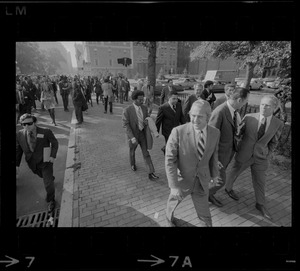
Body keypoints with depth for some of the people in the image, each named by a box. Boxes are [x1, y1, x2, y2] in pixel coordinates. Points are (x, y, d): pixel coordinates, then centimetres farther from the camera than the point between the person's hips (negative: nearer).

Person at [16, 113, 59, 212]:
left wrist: (53, 156, -14)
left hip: (45, 162, -4)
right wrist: (17, 165, -1)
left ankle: (51, 200, 28)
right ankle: (50, 179, 66)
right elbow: (18, 150, 0)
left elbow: (55, 143, -6)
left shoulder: (46, 132, -20)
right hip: (32, 163, 4)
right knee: (43, 176, 29)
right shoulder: (19, 134, -9)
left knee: (48, 184, 0)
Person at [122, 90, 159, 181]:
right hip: (132, 134, -3)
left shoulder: (144, 108, -5)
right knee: (132, 151, 22)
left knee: (146, 153, -1)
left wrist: (147, 122, -18)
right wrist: (132, 137, -28)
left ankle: (150, 173, 3)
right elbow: (125, 125, -21)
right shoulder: (127, 110, -21)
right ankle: (133, 164, 52)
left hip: (143, 134, 3)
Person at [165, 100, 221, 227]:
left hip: (202, 181, 2)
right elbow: (170, 160, -21)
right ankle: (170, 217, 61)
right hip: (182, 178, -2)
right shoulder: (178, 132, -26)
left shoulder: (215, 132, -11)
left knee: (203, 210, 20)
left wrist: (214, 174, 14)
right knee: (174, 200, 27)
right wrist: (174, 185, -22)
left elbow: (213, 155, 6)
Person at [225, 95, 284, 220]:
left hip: (260, 158, 2)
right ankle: (228, 188, 49)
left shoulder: (278, 124, -8)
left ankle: (260, 204, 37)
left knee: (260, 181, 14)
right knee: (234, 172, 19)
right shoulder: (249, 117, -15)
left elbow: (273, 142, 5)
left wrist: (267, 156, 2)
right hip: (243, 155, -1)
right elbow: (238, 133, -3)